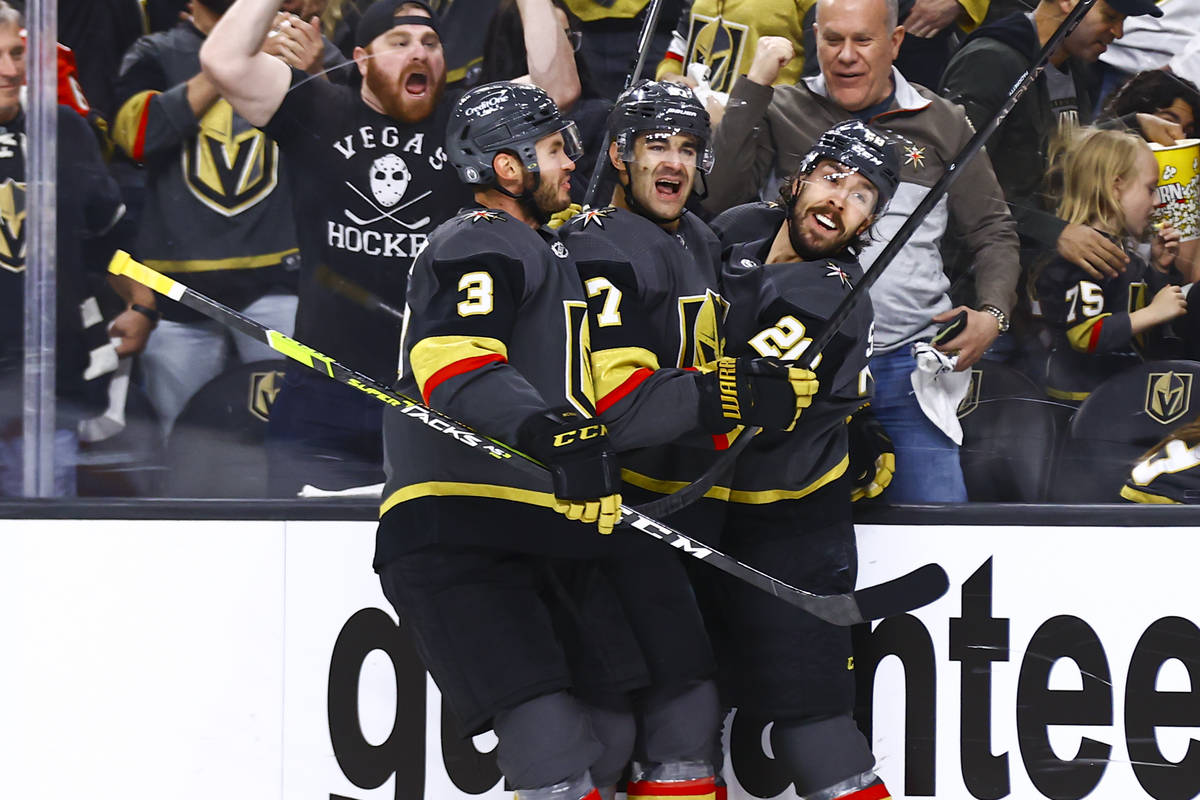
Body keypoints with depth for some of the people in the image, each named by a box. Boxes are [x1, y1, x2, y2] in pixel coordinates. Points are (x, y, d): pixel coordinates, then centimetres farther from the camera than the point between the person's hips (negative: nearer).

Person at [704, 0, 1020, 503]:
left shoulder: (941, 123, 11)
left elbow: (993, 230, 18)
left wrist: (992, 313, 0)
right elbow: (719, 198, -9)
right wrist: (754, 85, -9)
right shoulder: (781, 114, 7)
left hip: (909, 364, 1)